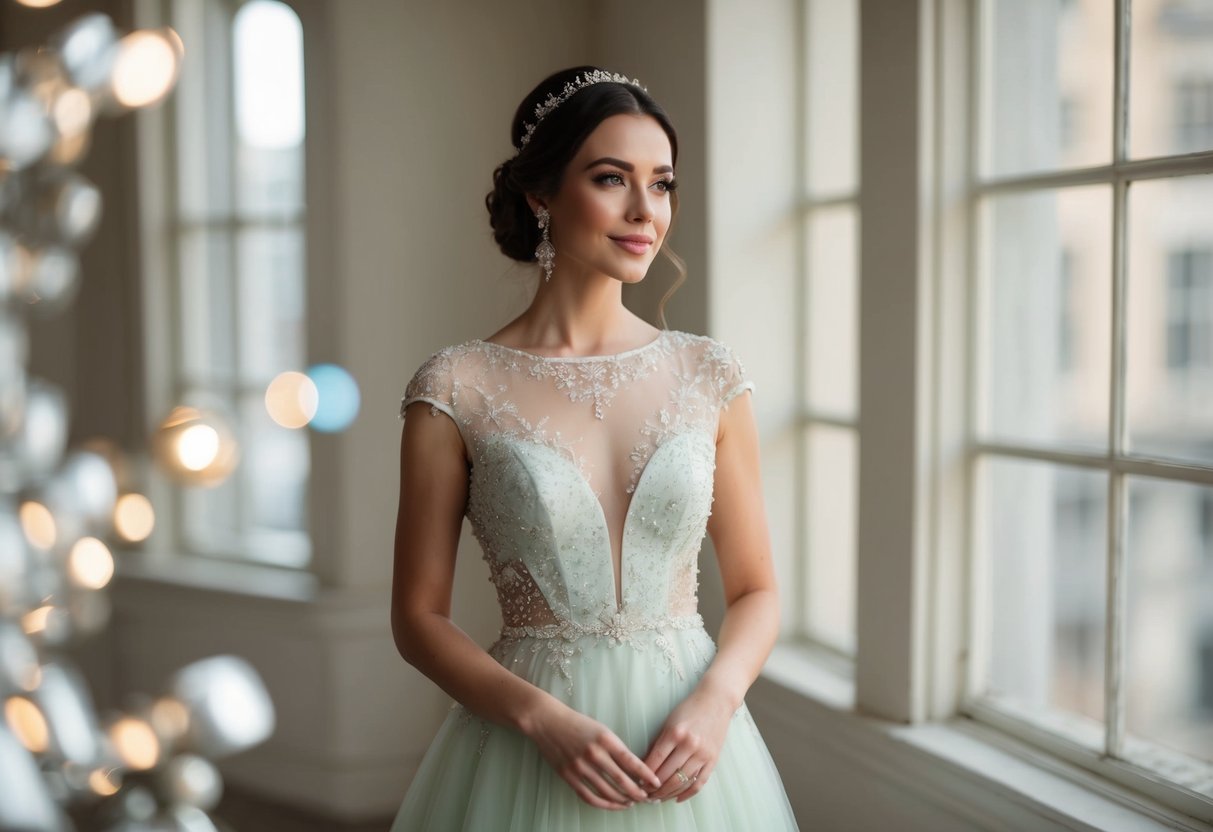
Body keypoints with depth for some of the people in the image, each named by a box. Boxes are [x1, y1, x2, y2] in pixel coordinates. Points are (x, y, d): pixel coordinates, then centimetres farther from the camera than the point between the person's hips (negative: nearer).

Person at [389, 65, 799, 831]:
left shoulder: (710, 376, 0)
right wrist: (543, 718, -16)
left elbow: (756, 590, 5)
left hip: (687, 740, 2)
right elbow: (419, 616, -4)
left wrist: (715, 701, -12)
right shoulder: (456, 389, -7)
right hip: (528, 751, -2)